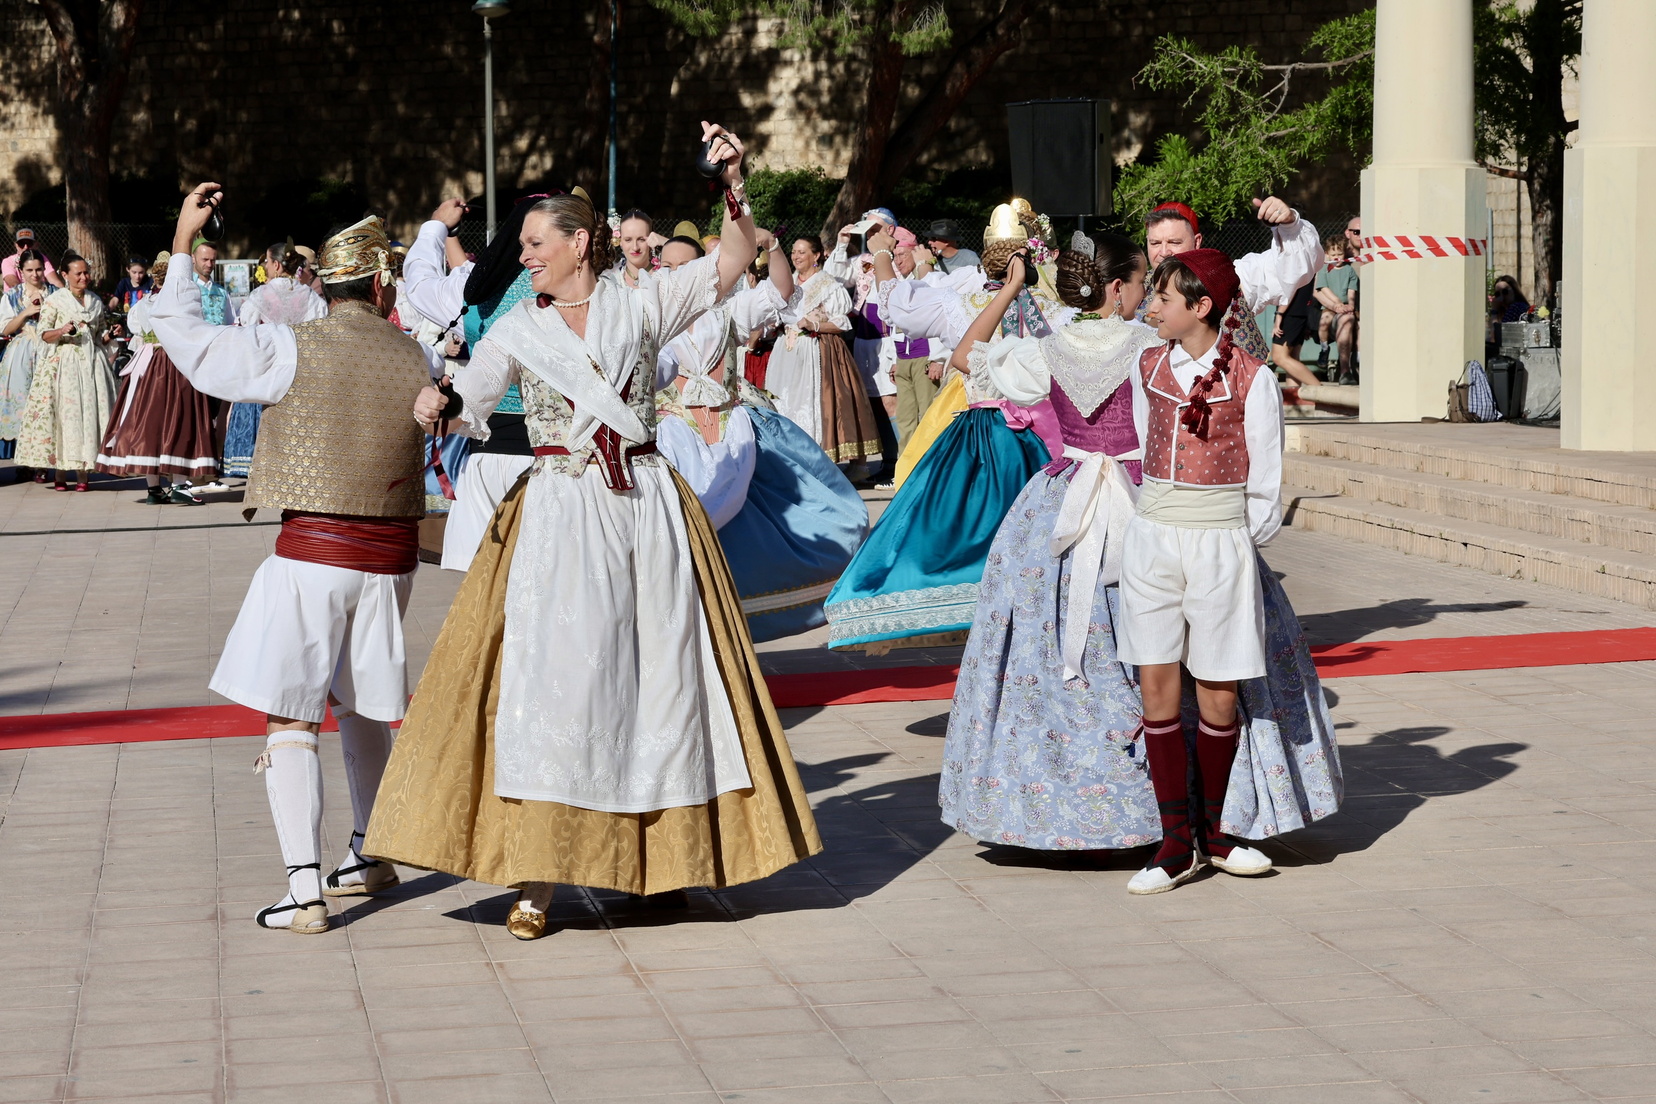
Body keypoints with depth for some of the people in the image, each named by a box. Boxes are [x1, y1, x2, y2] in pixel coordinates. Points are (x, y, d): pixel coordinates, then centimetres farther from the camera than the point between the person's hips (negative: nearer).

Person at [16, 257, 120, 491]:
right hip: (63, 361, -4)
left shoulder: (96, 302, 16)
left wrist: (111, 335, 0)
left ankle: (82, 473, -1)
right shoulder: (55, 300, 3)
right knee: (63, 412, -9)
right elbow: (43, 333, -2)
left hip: (91, 362, 4)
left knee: (89, 411, -4)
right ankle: (60, 473, -5)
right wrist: (62, 331, -20)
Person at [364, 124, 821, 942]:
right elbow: (473, 394, -4)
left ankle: (662, 860, 17)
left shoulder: (640, 305, 5)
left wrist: (732, 186, -17)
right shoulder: (520, 330, 8)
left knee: (660, 674, 4)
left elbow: (730, 265, -2)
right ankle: (535, 880, -5)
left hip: (648, 509, 0)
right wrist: (442, 403, -27)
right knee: (554, 677, -6)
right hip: (559, 517, 0)